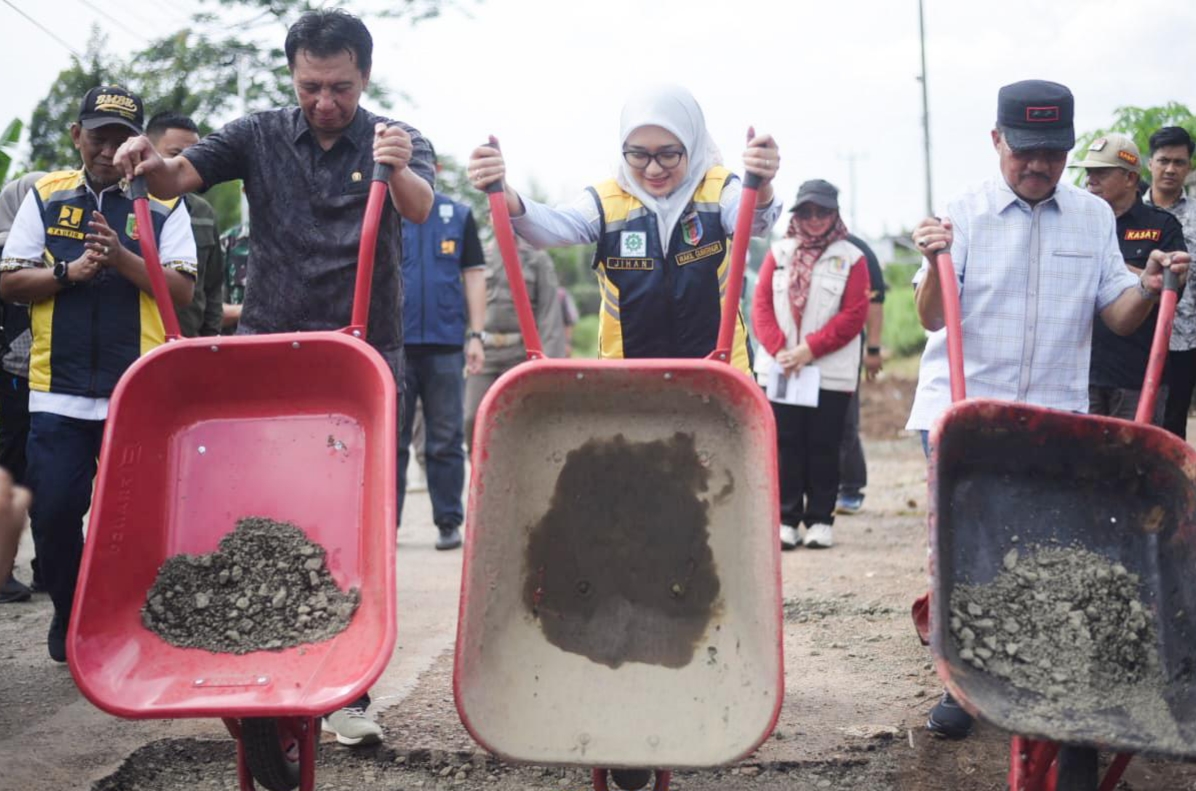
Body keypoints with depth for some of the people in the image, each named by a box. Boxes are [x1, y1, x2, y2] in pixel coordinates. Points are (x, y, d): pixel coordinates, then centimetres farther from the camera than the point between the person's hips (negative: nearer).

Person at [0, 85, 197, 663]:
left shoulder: (162, 203, 5)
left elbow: (183, 290, -3)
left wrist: (122, 258, -17)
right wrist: (68, 273, -10)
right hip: (59, 388, 1)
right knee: (54, 512, -1)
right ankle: (69, 621, 21)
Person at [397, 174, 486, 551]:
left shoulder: (459, 215, 10)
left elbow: (474, 275, 9)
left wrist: (475, 335, 2)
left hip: (445, 344, 1)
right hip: (393, 345, 0)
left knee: (446, 441, 4)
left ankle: (449, 523, 9)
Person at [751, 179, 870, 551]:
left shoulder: (851, 258, 3)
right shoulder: (778, 253, 10)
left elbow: (854, 315, -5)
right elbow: (761, 306, 4)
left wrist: (809, 349, -12)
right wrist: (779, 350, -11)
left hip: (831, 373, -2)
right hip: (779, 368, 2)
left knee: (823, 447, 2)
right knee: (785, 444, 2)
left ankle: (820, 520, 10)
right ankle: (786, 518, 9)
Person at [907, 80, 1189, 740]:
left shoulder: (1095, 217, 7)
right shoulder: (965, 214, -1)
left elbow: (1118, 316, 7)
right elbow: (932, 318, -9)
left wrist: (1151, 285, -13)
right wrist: (935, 263, -28)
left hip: (1054, 417, 2)